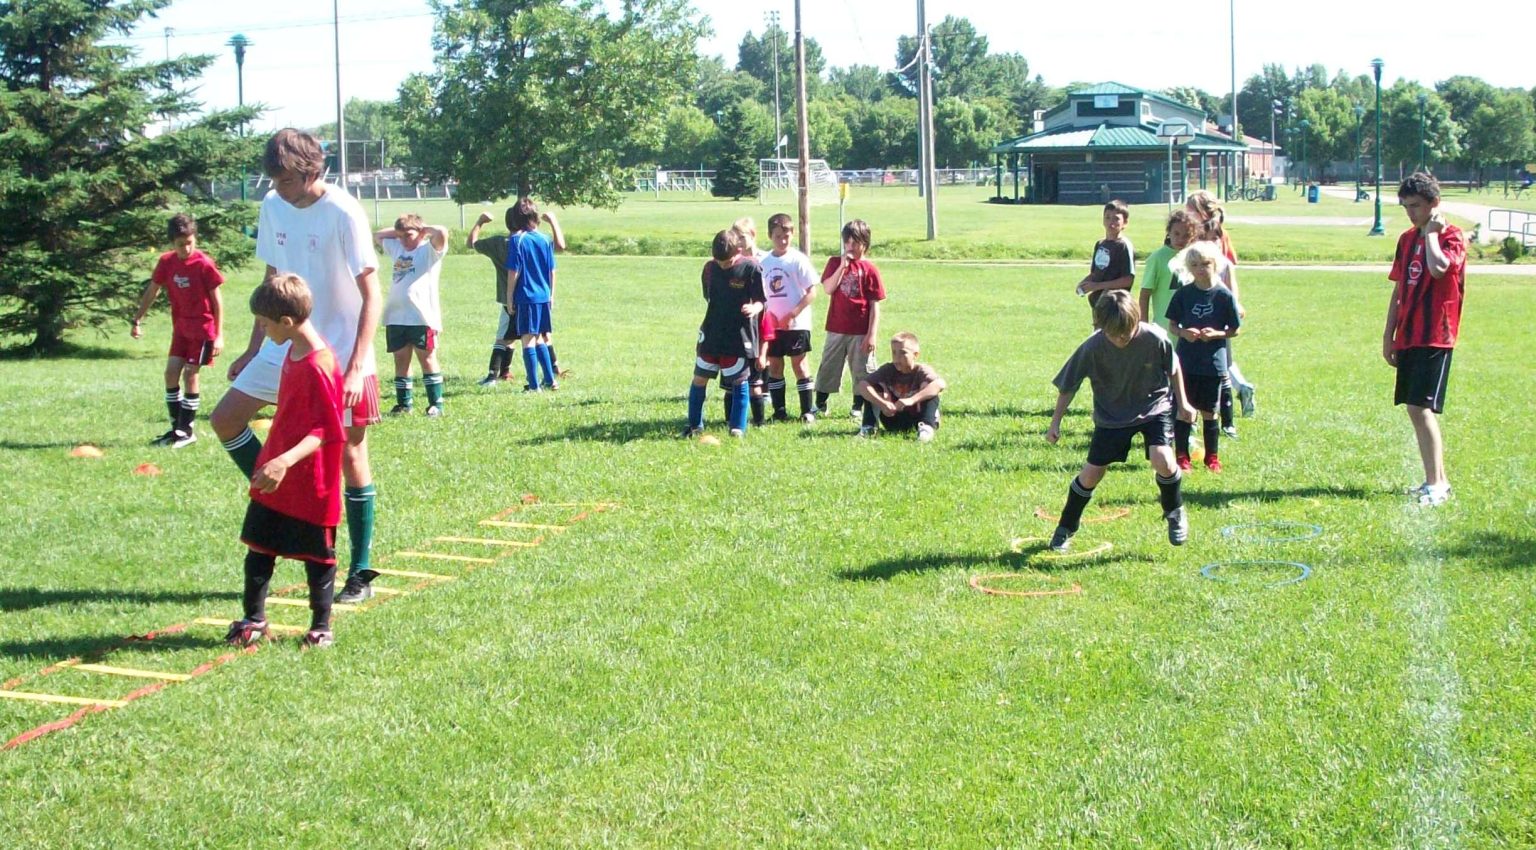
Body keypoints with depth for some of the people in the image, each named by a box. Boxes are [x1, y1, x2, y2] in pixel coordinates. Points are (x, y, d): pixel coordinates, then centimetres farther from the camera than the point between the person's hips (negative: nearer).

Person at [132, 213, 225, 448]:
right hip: (181, 327, 6)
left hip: (203, 327, -6)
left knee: (191, 374, -6)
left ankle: (187, 430, 3)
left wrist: (219, 334, -13)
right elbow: (152, 291, 10)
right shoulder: (166, 262, -3)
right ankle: (177, 427, 12)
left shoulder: (205, 264, -17)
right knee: (171, 372, 3)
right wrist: (137, 320, 11)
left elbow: (217, 299, -11)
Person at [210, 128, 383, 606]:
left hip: (339, 356, -7)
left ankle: (360, 573, 9)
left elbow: (371, 295, -16)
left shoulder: (343, 213, -16)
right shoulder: (273, 206, 5)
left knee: (349, 455, 0)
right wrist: (253, 349, 16)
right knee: (224, 420, 2)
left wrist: (357, 366, -23)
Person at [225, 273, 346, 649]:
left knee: (317, 555, 5)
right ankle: (254, 619, 24)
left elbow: (327, 430, -26)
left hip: (311, 484, -9)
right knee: (257, 547, 12)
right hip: (275, 478, 9)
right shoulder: (293, 352, 8)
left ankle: (321, 627, 18)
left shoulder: (319, 365, -22)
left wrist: (286, 460, -36)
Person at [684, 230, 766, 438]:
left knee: (739, 382, 4)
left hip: (739, 337, -4)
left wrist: (753, 309, -28)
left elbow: (760, 301, -8)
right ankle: (694, 425, 18)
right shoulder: (710, 269, 2)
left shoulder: (751, 269, -10)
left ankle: (738, 427, 13)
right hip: (711, 335, 4)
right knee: (699, 379, 5)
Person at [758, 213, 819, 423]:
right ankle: (779, 410, 16)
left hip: (796, 324, -5)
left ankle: (808, 411, 5)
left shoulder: (798, 259, -8)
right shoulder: (764, 262, 7)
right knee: (774, 364, 7)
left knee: (799, 364, -1)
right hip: (772, 324, 5)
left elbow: (812, 291, -11)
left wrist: (793, 313, -18)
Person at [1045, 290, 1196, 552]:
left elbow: (1173, 368, -2)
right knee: (1091, 473, -1)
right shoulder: (1092, 347, -24)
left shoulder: (1155, 338, -24)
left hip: (1154, 407, -1)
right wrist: (1055, 422, -9)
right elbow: (1067, 385, -10)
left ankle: (1175, 512, 7)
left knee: (1162, 460, -23)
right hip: (1112, 415, 1)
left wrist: (1182, 403, 3)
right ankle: (1066, 528, 22)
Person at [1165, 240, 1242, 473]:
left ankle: (1212, 457, 21)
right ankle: (1182, 456, 14)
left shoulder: (1224, 295, -5)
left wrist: (1216, 334, -16)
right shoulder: (1183, 294, -1)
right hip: (1186, 361, 1)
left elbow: (1234, 330, 1)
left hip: (1214, 363, -1)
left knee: (1209, 412, 8)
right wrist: (1183, 333, -14)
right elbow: (1173, 324, 6)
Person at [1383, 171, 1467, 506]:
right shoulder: (1407, 239, 14)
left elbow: (1438, 268, -29)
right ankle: (1437, 479, 19)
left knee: (1422, 408, -14)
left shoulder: (1452, 237, -7)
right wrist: (1389, 335, 15)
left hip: (1435, 337, -8)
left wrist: (1432, 231, -15)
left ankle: (1436, 485, -11)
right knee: (1414, 409, 10)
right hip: (1408, 337, 8)